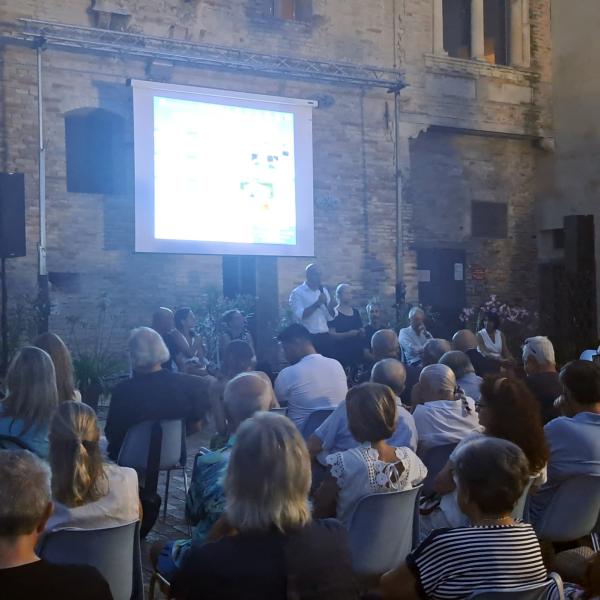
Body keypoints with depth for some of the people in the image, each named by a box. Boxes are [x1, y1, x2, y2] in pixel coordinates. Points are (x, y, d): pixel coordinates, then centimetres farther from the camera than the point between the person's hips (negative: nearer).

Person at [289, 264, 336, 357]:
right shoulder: (297, 293, -5)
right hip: (308, 337, -5)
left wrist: (330, 305, -10)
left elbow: (331, 316, 10)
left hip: (324, 336, 5)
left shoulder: (324, 291, 12)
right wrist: (318, 303, -19)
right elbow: (300, 315, -17)